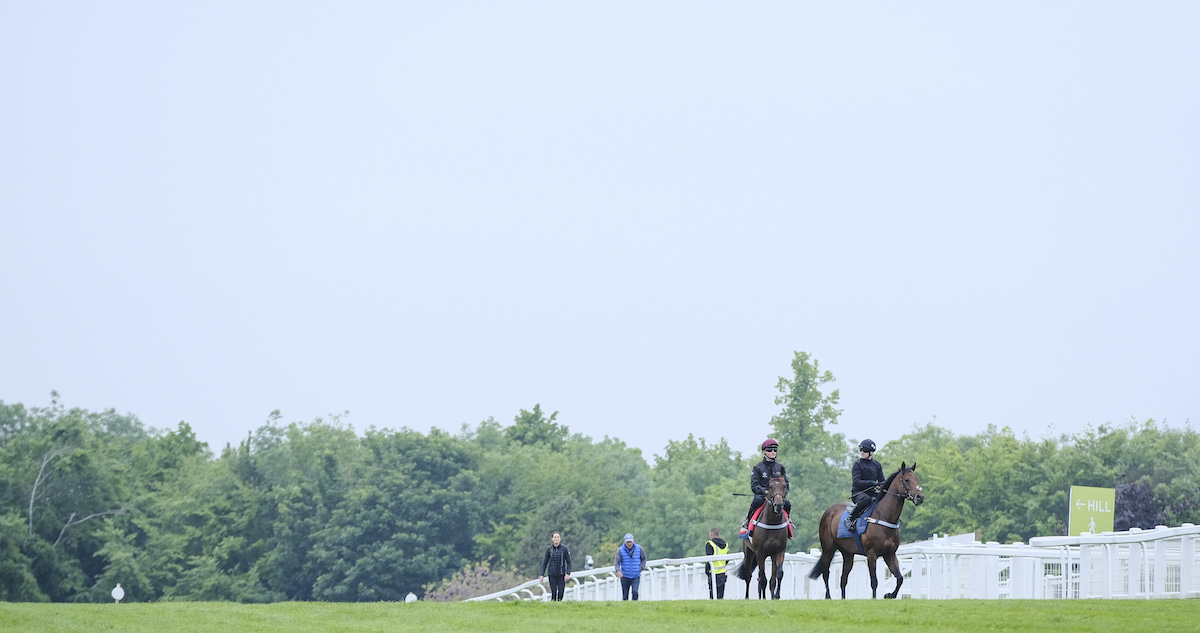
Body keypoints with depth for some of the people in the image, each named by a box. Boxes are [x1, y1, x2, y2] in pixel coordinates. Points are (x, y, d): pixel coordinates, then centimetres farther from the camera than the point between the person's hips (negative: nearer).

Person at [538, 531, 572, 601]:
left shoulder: (564, 548, -3)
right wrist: (542, 575, 1)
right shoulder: (549, 549, 1)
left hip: (561, 574, -1)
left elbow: (569, 562, -1)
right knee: (554, 593, -5)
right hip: (552, 574, 1)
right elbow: (544, 562, 6)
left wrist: (568, 574, -11)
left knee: (561, 593, -6)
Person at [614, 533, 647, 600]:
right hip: (625, 577, 0)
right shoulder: (621, 550, -6)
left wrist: (641, 568, -3)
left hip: (636, 576, 0)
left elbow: (643, 559, 12)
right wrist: (618, 571, -29)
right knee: (625, 595, 5)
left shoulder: (639, 548, -3)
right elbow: (616, 562, -11)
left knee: (635, 592, -20)